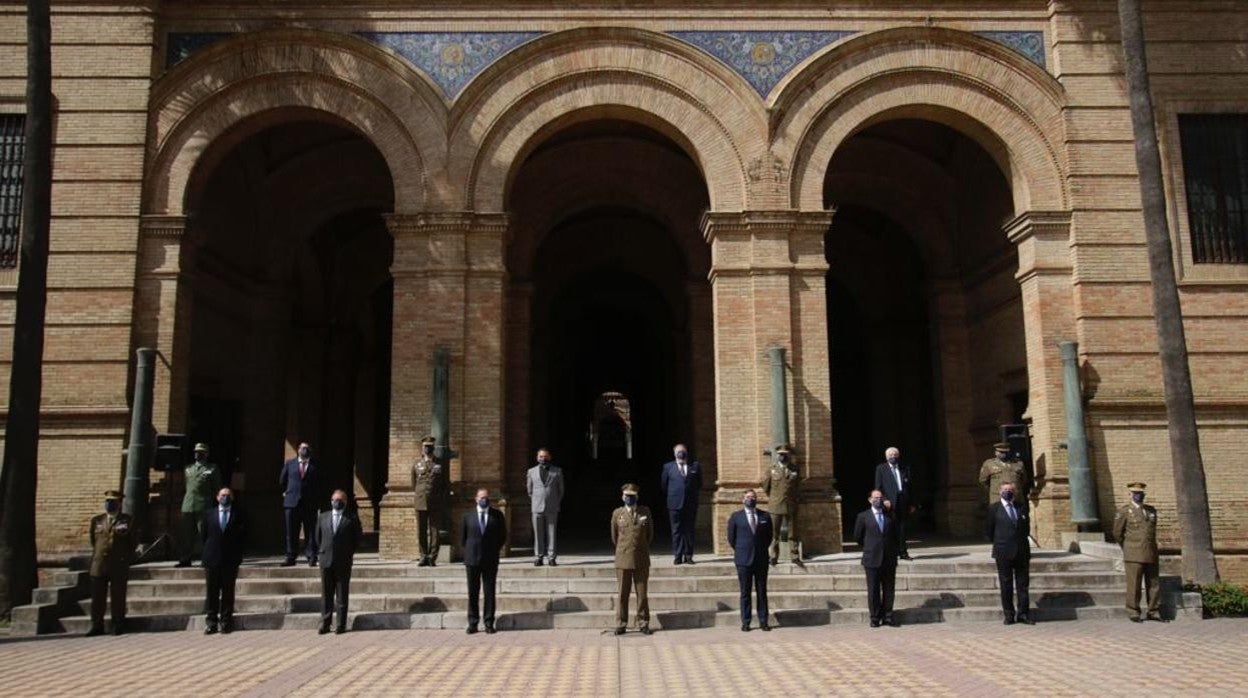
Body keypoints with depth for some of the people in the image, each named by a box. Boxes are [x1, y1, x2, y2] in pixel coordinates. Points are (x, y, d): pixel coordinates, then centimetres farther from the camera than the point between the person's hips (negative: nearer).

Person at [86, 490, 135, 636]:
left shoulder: (127, 520, 2)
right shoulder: (97, 520, 11)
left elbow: (133, 542, 6)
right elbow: (93, 539, 23)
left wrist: (126, 558, 4)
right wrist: (97, 553, 17)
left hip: (119, 565, -3)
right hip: (99, 564, 3)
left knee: (118, 597, 1)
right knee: (97, 597, 3)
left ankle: (118, 626, 10)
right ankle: (97, 626, 11)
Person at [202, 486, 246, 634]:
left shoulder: (238, 514, 4)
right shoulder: (209, 514, 9)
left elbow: (243, 534, 2)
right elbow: (204, 535, 12)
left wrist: (237, 554, -3)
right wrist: (207, 552, 6)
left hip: (230, 560, -1)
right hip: (212, 559, 1)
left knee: (228, 592, 2)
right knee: (212, 592, 4)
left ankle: (226, 622, 7)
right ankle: (211, 621, 10)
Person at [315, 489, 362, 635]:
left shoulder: (352, 519, 1)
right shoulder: (323, 517, 9)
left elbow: (358, 537, 5)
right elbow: (318, 536, 17)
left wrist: (349, 552, 6)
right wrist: (321, 552, 13)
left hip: (343, 562, -2)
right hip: (326, 560, 2)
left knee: (342, 595, 2)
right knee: (326, 594, 6)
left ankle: (341, 624, 7)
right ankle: (325, 623, 12)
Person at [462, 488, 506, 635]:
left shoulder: (497, 515, 4)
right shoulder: (468, 516, 5)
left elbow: (503, 535, 11)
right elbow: (462, 537, 11)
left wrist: (496, 550, 6)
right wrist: (467, 553, 6)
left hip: (490, 560, 0)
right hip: (472, 559, 0)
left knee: (490, 592, 2)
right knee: (473, 593, 4)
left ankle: (489, 624, 9)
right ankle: (472, 623, 13)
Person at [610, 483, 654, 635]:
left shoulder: (645, 511, 3)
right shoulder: (617, 513, 3)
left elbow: (650, 533, 13)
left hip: (641, 559, 0)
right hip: (623, 559, 0)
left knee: (642, 593, 5)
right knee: (622, 593, 3)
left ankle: (643, 624, 13)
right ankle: (621, 624, 10)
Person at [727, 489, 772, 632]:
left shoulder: (765, 516, 6)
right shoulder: (736, 517, 1)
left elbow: (769, 535, 14)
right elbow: (731, 537, 6)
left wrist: (762, 549, 10)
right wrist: (740, 551, 7)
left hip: (761, 559, 2)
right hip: (743, 560, -1)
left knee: (762, 591, 5)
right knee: (745, 592, 3)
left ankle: (763, 621, 12)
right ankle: (745, 622, 9)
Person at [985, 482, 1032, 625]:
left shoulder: (1022, 505, 9)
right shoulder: (994, 509, 0)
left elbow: (1027, 526, 17)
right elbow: (990, 532, 5)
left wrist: (1023, 540, 13)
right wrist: (999, 544, 8)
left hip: (1022, 550, 3)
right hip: (1004, 552, -3)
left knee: (1023, 584, 6)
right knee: (1006, 585, 2)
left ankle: (1023, 614, 12)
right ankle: (1009, 615, 9)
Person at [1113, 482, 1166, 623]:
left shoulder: (1151, 510, 14)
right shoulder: (1124, 512, -1)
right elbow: (1117, 533, 3)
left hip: (1151, 554, 4)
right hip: (1134, 556, -4)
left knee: (1154, 584, 5)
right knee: (1134, 584, -2)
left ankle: (1154, 612, 14)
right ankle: (1133, 613, 5)